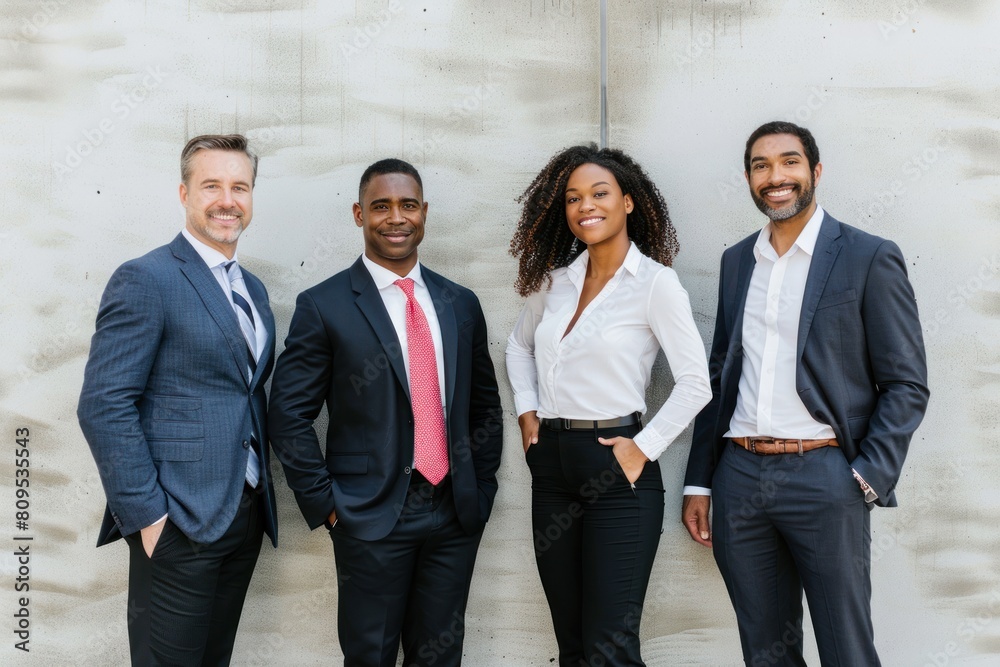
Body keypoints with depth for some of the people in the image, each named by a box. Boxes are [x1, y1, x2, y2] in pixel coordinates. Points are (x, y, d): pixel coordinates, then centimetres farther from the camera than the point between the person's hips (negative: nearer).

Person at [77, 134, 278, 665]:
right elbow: (103, 405, -16)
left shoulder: (253, 289, 13)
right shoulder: (145, 280, -11)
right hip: (178, 523, -7)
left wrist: (261, 493, 11)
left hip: (245, 517, 7)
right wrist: (145, 515, -18)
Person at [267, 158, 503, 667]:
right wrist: (326, 503, -7)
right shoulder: (324, 306, -6)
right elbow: (289, 415, -6)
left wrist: (482, 488, 8)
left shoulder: (461, 304, 7)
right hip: (372, 515, -4)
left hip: (457, 513, 4)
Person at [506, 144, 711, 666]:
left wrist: (644, 449, -13)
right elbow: (519, 346, 24)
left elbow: (695, 383, -12)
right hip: (551, 468, 6)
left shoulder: (655, 281, -9)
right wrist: (526, 410, 11)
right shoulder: (555, 279, 8)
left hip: (616, 471, -6)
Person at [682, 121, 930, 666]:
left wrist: (868, 479, -13)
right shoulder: (736, 260, 13)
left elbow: (906, 384, -3)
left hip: (825, 478, -4)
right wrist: (699, 482, 13)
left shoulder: (869, 258, -2)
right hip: (739, 475, 5)